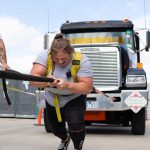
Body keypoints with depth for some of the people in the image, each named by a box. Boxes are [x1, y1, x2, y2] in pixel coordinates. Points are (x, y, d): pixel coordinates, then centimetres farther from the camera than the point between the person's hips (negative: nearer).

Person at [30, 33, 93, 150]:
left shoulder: (81, 60, -28)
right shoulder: (45, 56, -25)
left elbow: (87, 87, -31)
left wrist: (67, 85, -46)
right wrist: (47, 82, -52)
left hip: (74, 99, -3)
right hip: (52, 100, 3)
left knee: (75, 124, -26)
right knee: (56, 128, 20)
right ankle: (65, 139, 59)